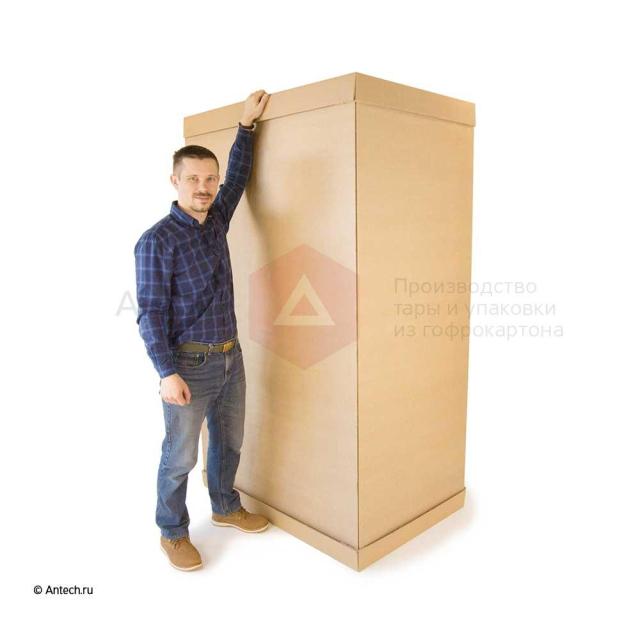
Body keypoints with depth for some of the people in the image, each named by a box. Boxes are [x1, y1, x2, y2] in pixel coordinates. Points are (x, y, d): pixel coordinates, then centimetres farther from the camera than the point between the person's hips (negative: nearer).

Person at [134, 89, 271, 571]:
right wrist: (168, 373, -20)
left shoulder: (216, 220, 6)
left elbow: (239, 177, 22)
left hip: (231, 356, 7)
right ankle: (173, 532, 29)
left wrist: (247, 124, 20)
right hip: (190, 364, -7)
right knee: (181, 455, 8)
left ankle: (226, 508, 42)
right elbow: (151, 312, -16)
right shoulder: (157, 241, -15)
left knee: (229, 440, 21)